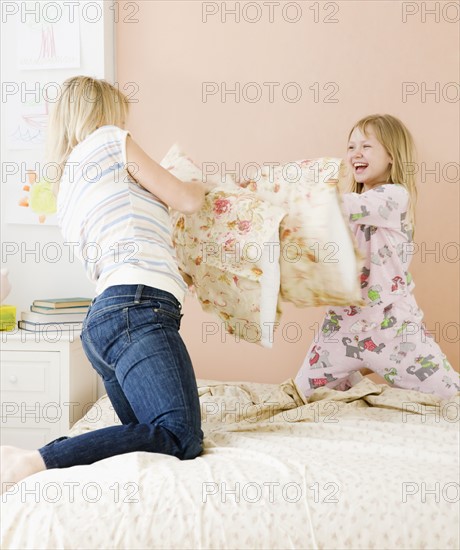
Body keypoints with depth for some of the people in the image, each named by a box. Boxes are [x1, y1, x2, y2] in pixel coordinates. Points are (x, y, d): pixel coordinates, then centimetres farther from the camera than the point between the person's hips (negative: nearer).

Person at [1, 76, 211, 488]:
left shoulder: (67, 186, 30)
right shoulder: (108, 140, 8)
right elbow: (187, 201, 10)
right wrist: (200, 186, 34)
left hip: (101, 320, 10)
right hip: (138, 306, -10)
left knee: (149, 437, 6)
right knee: (181, 438, -19)